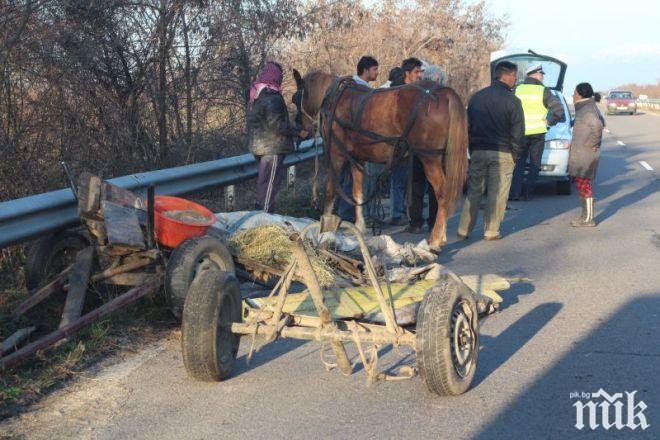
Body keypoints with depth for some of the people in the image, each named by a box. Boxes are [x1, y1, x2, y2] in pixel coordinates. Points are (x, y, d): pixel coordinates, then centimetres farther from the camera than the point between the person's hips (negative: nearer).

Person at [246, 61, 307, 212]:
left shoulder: (255, 93, 10)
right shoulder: (272, 96, -19)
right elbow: (276, 124, -24)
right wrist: (298, 132, -16)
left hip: (258, 144, 9)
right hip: (272, 146, -9)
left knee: (263, 182, 18)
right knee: (269, 183, -3)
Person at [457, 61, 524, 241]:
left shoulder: (476, 97, 8)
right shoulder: (512, 101, -7)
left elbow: (468, 125, 12)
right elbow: (518, 132, -7)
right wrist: (515, 154, 4)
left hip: (478, 151, 5)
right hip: (502, 153, -4)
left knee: (473, 191, 11)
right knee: (497, 194, 4)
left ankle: (463, 230, 10)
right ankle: (491, 231, 6)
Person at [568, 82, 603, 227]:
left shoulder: (588, 110, -17)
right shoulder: (584, 108, 14)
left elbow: (597, 125, -31)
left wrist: (591, 143, -22)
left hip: (585, 154, -10)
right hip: (580, 154, 10)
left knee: (584, 185, -6)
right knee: (583, 185, 14)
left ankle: (588, 218, -1)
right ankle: (586, 216, 21)